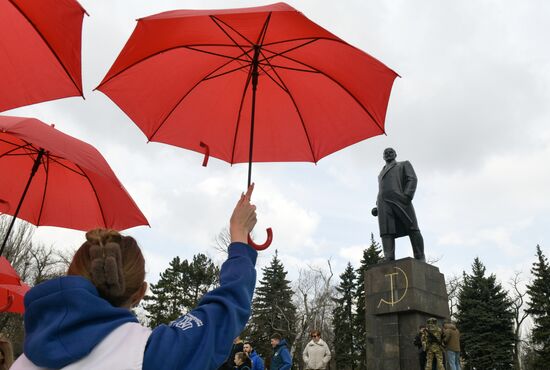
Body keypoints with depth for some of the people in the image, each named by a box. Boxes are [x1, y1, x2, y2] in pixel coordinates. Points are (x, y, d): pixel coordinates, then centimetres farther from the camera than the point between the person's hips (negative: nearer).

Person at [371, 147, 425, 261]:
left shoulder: (404, 164, 24)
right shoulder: (381, 174, 36)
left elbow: (412, 179, 7)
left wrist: (407, 195, -12)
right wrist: (377, 206, 12)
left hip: (400, 200, -3)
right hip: (383, 203, 3)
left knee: (412, 229, -11)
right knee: (386, 232, -15)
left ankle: (421, 261, -10)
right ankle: (389, 261, -29)